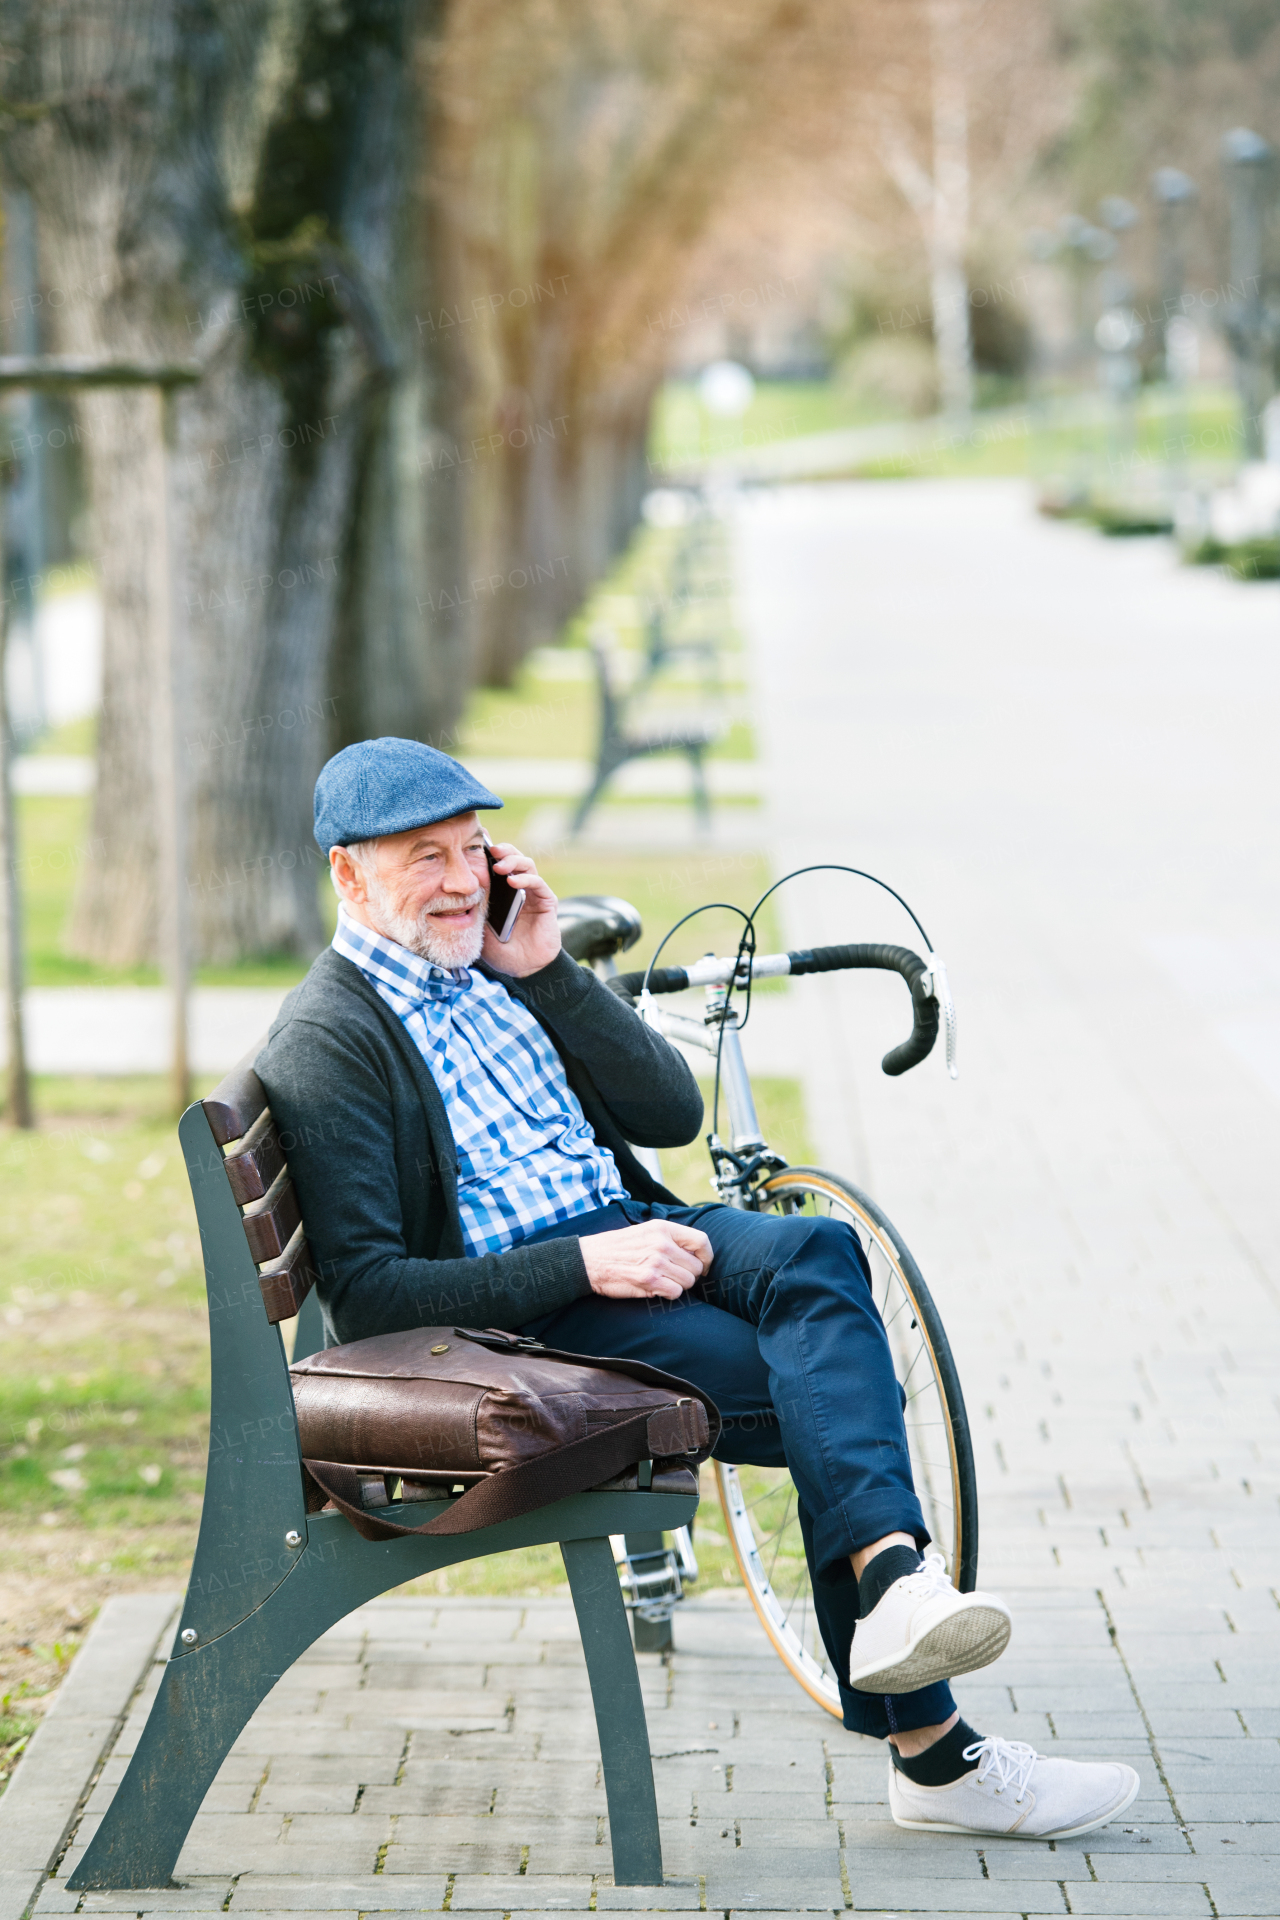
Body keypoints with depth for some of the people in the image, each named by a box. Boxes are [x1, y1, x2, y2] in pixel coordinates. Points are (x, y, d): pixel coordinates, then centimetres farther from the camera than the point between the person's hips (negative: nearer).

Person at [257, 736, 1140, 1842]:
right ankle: (935, 1756, -27)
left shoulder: (495, 964, 18)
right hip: (505, 1322, -7)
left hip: (621, 1232, 7)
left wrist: (549, 973, -1)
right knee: (834, 1393, -24)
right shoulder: (325, 1042, -5)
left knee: (816, 1253, -26)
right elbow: (367, 1295, -14)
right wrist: (583, 1265, -21)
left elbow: (674, 1114, 10)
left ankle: (893, 1583, -38)